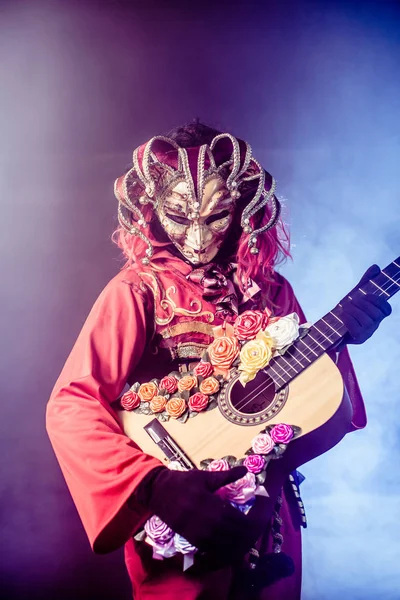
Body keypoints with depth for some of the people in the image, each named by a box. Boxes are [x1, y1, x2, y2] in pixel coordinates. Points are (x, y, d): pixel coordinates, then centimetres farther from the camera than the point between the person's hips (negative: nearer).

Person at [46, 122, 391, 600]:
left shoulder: (269, 290, 0)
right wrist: (156, 485, -34)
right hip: (174, 523, -5)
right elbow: (70, 407, -23)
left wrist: (337, 336, -11)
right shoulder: (139, 292, -14)